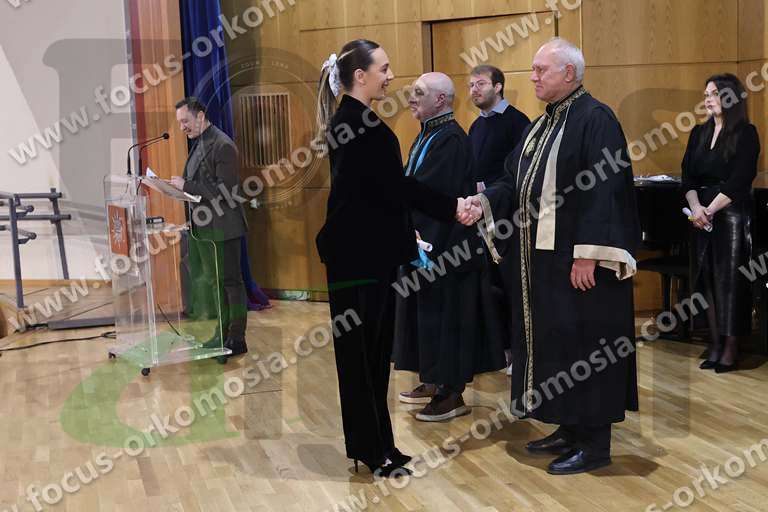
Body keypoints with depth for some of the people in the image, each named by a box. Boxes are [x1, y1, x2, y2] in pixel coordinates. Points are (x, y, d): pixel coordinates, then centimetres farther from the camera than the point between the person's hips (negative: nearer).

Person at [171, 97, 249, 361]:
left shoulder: (222, 145, -17)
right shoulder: (199, 143, 14)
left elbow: (225, 190, -23)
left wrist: (187, 185, -20)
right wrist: (181, 185, 4)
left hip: (222, 228, -10)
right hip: (204, 229, 10)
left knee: (231, 282, -1)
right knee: (213, 282, 16)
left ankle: (237, 339, 8)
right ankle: (223, 334, 27)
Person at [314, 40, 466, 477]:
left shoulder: (345, 121, 14)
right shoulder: (363, 124, -16)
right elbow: (396, 185, -17)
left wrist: (407, 233, 22)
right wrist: (453, 207, -9)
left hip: (359, 248, 10)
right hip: (364, 252, -10)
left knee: (365, 349, 14)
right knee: (366, 349, -1)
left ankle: (369, 444, 24)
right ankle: (375, 450, 9)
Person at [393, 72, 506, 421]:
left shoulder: (451, 139, -17)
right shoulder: (427, 136, 13)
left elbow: (430, 192, -25)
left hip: (444, 244, -10)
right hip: (422, 239, 10)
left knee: (442, 313, -2)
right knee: (427, 313, 16)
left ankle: (452, 395, 8)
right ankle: (434, 383, 28)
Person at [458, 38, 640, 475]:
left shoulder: (595, 119, -12)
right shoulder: (542, 125, 15)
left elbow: (604, 190, -19)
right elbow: (518, 181, 16)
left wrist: (588, 255, -24)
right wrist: (486, 202, -3)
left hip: (577, 260, -9)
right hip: (541, 256, 9)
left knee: (583, 342, -2)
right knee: (551, 340, 13)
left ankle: (595, 442, 9)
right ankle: (571, 428, 26)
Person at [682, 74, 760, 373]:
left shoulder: (745, 134, -5)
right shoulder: (699, 134, 12)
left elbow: (739, 180, -13)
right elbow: (688, 175, 5)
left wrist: (710, 210, -15)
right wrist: (696, 208, -11)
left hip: (732, 215, -5)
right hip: (701, 216, 5)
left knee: (730, 279, -3)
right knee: (706, 279, 5)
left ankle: (731, 348, 4)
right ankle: (715, 345, 11)